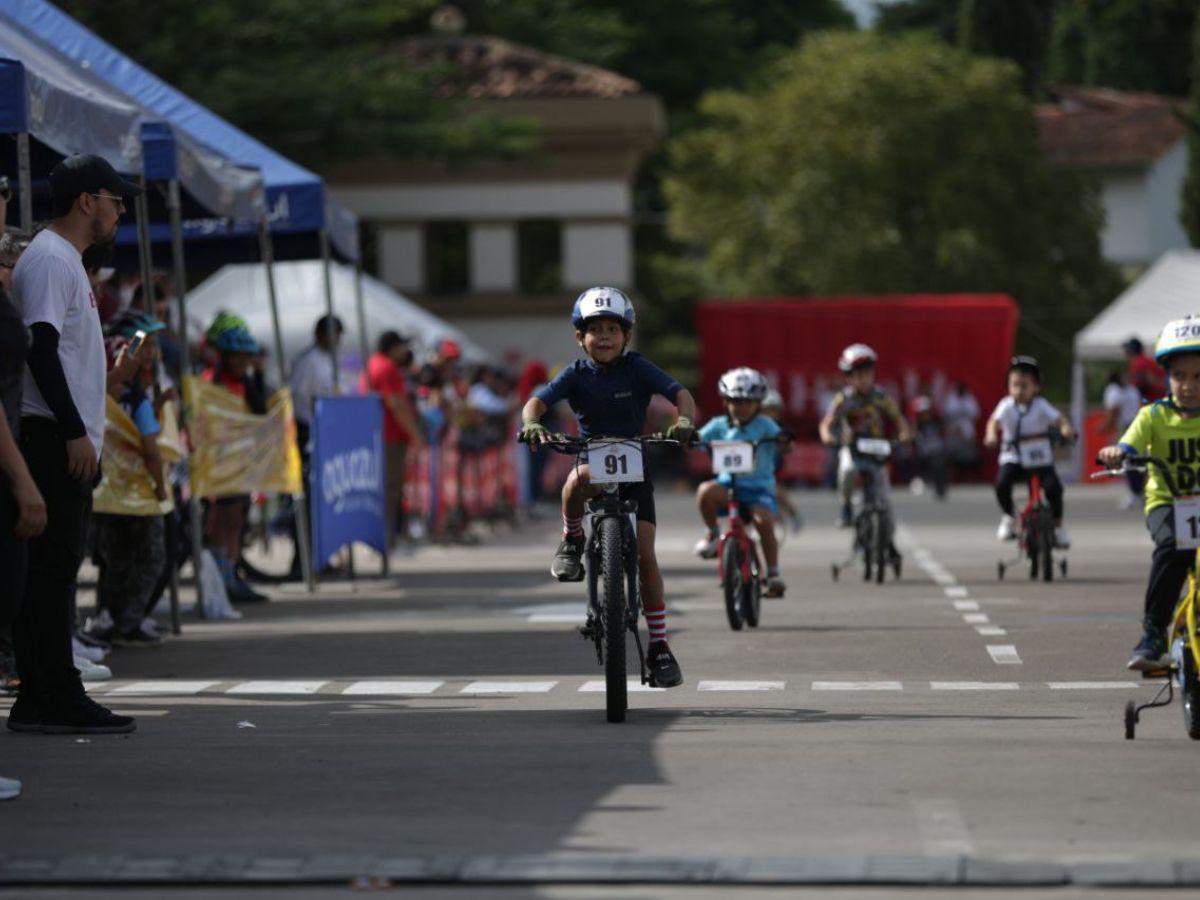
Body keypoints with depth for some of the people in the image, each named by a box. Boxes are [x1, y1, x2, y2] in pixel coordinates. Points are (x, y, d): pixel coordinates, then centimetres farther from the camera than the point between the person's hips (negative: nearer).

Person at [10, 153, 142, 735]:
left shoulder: (66, 261, 21)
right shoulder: (50, 260, -11)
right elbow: (41, 350, -19)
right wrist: (75, 433, -21)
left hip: (67, 443, 11)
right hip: (53, 438, -11)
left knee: (55, 571, 9)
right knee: (51, 569, -11)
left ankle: (42, 699, 10)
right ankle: (54, 699, -13)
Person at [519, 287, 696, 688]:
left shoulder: (638, 368, -5)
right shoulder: (576, 374, -4)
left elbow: (681, 394, -14)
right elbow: (538, 400, -15)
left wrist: (684, 421, -36)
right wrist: (531, 423, -38)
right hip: (591, 459, 0)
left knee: (644, 554, -10)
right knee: (577, 481, -39)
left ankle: (659, 646, -2)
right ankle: (572, 542, -8)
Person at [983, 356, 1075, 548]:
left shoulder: (1040, 405, -3)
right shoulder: (1007, 405, -3)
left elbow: (1058, 419, -13)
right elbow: (995, 421, -18)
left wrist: (1066, 429, -36)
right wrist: (991, 435, -39)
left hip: (1040, 458, 0)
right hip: (1013, 458, 0)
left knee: (1053, 487, -20)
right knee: (1002, 483, -26)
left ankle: (1058, 525, 4)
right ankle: (1008, 518, 1)